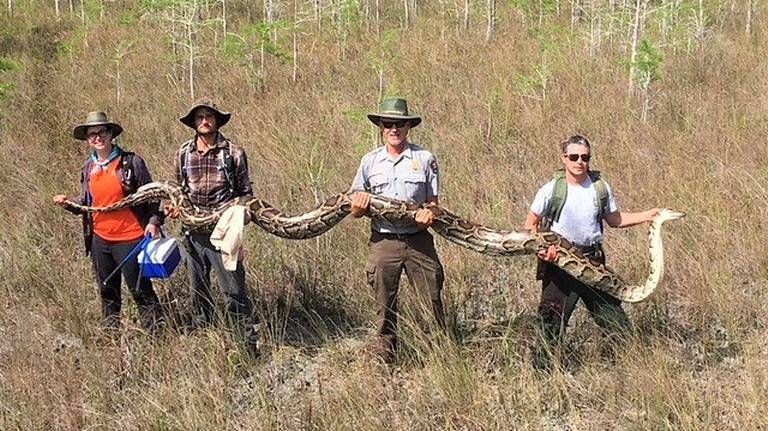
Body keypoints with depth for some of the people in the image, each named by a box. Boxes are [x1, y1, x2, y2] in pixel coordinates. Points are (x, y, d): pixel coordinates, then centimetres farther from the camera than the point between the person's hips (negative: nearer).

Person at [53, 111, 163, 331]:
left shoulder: (131, 162, -8)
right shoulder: (88, 168, 7)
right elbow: (86, 203, 16)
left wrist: (153, 221, -16)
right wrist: (68, 204, -2)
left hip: (130, 238, -6)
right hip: (99, 239, 6)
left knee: (140, 290, -1)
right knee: (107, 292, 16)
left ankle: (153, 333, 9)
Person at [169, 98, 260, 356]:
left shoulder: (233, 153, -2)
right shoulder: (183, 153, 7)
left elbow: (246, 193, 3)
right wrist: (175, 206, -1)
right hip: (193, 234, 4)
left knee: (234, 291, -7)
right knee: (198, 294, 14)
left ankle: (252, 345, -3)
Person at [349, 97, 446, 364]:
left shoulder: (425, 159, 3)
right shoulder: (370, 161, 7)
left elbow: (433, 201, 7)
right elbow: (355, 209, 11)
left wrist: (429, 214, -16)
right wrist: (359, 206, -12)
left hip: (418, 240, -1)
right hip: (383, 241, 1)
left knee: (432, 299, -1)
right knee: (385, 304, 8)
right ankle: (384, 357, 17)